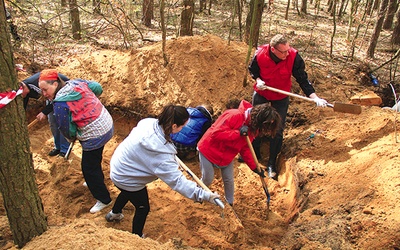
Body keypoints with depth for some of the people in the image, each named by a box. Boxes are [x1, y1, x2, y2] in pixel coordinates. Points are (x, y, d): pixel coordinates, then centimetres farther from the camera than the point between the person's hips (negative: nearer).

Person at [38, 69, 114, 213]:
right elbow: (98, 88, 11)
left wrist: (72, 138, 12)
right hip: (107, 124, 9)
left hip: (94, 136, -9)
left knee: (88, 168, 8)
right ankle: (96, 182, 54)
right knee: (94, 160, 30)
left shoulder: (60, 104, -21)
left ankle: (104, 200, 22)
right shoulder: (76, 83, -2)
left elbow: (67, 130, -11)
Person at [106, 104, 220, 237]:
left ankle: (114, 213, 66)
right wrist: (205, 195, -35)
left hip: (118, 164, 8)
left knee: (128, 191, 38)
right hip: (127, 180, -8)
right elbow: (177, 181, -37)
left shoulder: (148, 122, -21)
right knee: (143, 209, 19)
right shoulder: (162, 154, -40)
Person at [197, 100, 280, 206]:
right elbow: (216, 133, -37)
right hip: (209, 150, -6)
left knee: (229, 180, 10)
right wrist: (238, 133, -38)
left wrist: (254, 167, -3)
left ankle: (230, 203, 33)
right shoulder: (234, 115, -32)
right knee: (208, 179, 6)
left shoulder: (252, 128, -7)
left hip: (227, 156, 6)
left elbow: (245, 149, 1)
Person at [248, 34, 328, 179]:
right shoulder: (260, 54, -25)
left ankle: (272, 164, 15)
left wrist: (315, 97, -30)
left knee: (278, 130, 0)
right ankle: (254, 154, 33)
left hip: (281, 97, -1)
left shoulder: (294, 57, -27)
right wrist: (258, 80, -23)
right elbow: (252, 69, -3)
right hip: (261, 93, 1)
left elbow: (302, 79, -21)